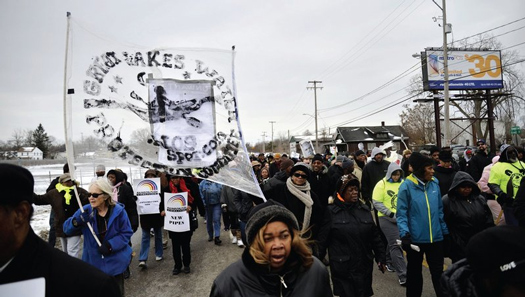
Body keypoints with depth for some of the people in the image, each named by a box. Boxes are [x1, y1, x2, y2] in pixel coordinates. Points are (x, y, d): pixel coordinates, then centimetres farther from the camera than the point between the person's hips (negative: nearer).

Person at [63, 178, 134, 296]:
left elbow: (126, 233, -9)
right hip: (93, 261, 2)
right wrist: (77, 221, -30)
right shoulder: (85, 211, -7)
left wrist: (110, 245, -23)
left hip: (115, 260, -1)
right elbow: (67, 229, -9)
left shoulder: (118, 211, -13)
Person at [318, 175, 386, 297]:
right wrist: (318, 261, 0)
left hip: (365, 265, 4)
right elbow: (323, 239, -4)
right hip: (343, 268, -4)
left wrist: (381, 257, 9)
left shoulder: (365, 209, 5)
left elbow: (375, 236, 10)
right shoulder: (331, 211, -7)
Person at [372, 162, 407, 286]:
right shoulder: (381, 184, -7)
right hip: (387, 219, -5)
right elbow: (377, 203, -9)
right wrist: (391, 214, -15)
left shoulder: (403, 183, 5)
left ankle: (387, 262, 41)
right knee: (396, 244, -7)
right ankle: (403, 276, -4)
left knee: (393, 242, 18)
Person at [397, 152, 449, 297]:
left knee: (438, 271, 16)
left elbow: (439, 210, 9)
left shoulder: (434, 183, 1)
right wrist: (405, 234, -23)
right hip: (415, 238, -3)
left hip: (436, 237, 4)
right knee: (414, 272, 15)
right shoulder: (407, 186, -14)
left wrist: (445, 231, 11)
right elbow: (401, 213, -13)